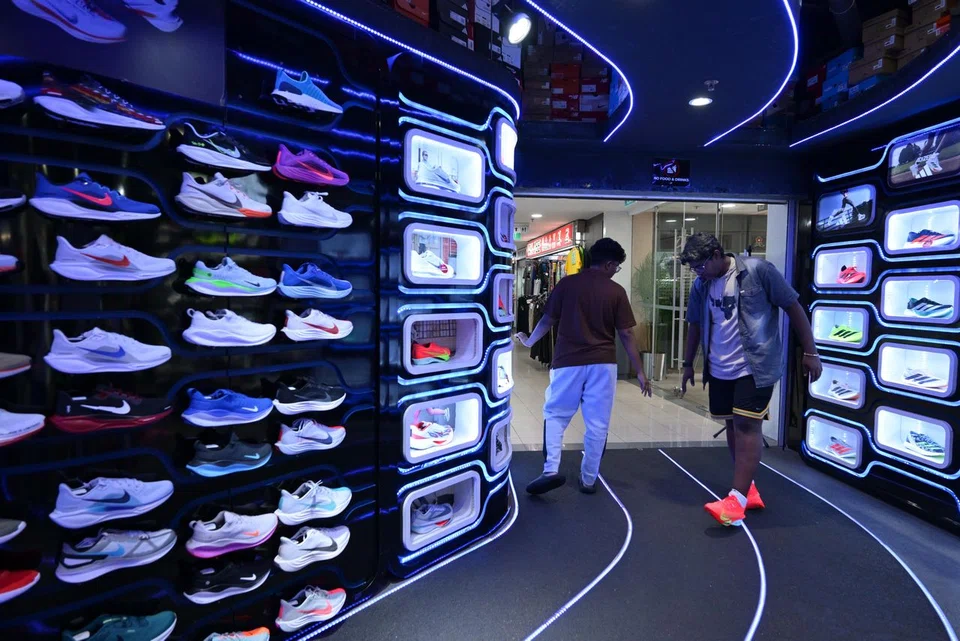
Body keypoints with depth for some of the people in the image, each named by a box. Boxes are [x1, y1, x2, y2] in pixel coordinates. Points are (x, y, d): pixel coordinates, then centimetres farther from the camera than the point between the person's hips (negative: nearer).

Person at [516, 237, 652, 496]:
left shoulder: (566, 283, -1)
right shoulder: (616, 291, -2)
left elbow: (547, 320, 4)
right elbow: (626, 334, -2)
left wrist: (529, 341, 22)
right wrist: (639, 371, 5)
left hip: (568, 361, 0)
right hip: (603, 363, 0)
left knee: (555, 415, 15)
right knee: (597, 425, 11)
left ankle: (551, 470, 1)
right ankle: (589, 479, 21)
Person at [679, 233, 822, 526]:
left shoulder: (758, 271, -11)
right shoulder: (701, 286, 4)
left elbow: (793, 307, -6)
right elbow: (695, 325, 15)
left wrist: (810, 352, -6)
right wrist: (688, 364, 18)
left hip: (755, 367, -5)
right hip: (719, 370, 6)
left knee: (747, 426, -9)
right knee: (733, 426, 11)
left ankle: (737, 499, -6)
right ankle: (748, 488, 26)